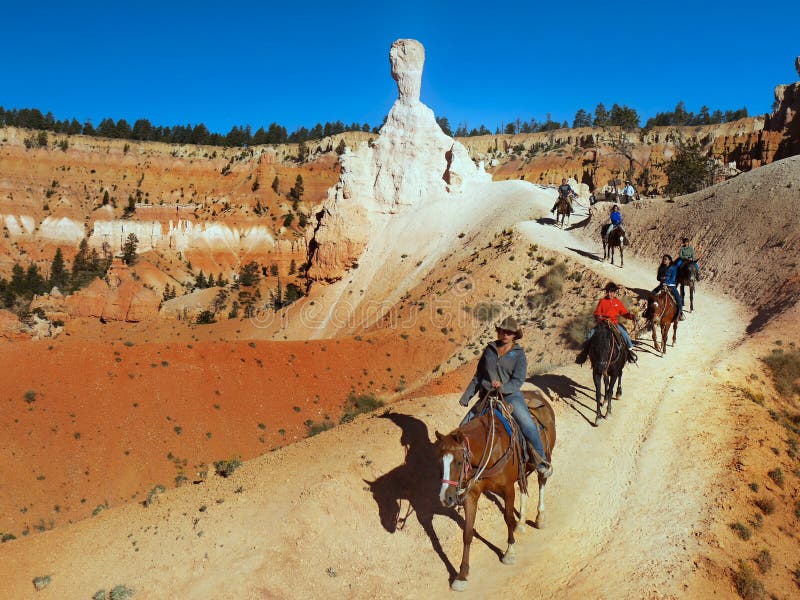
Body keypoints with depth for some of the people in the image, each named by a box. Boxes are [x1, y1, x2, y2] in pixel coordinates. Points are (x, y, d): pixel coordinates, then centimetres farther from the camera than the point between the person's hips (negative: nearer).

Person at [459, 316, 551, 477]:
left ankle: (541, 460, -1)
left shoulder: (519, 354, 0)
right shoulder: (489, 350, 9)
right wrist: (466, 396, 13)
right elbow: (478, 376, 16)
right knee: (465, 425, -5)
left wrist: (503, 387, -28)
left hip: (511, 395, -3)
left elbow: (518, 381, -8)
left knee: (529, 426, -21)